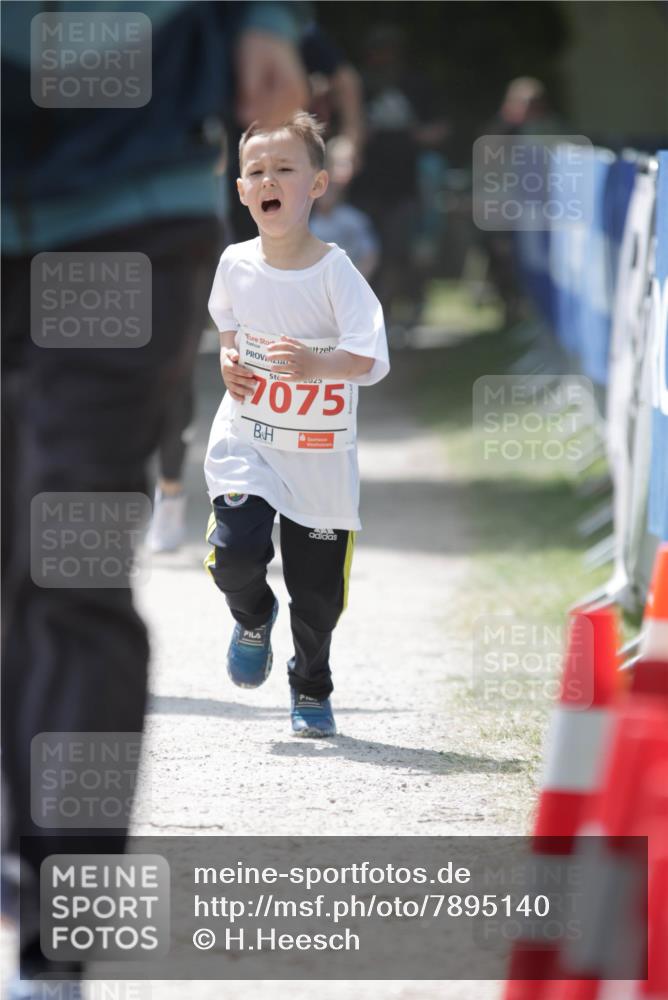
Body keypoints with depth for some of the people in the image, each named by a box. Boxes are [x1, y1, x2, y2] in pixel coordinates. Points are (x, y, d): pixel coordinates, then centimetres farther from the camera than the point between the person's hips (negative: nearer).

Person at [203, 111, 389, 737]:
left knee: (318, 587, 5)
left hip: (319, 452, -2)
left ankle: (311, 690, 31)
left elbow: (369, 360, -20)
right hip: (245, 442, 2)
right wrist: (227, 360, 0)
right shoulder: (235, 265, -2)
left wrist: (315, 364, -37)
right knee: (235, 549, -19)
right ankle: (252, 617, 16)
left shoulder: (334, 272, -14)